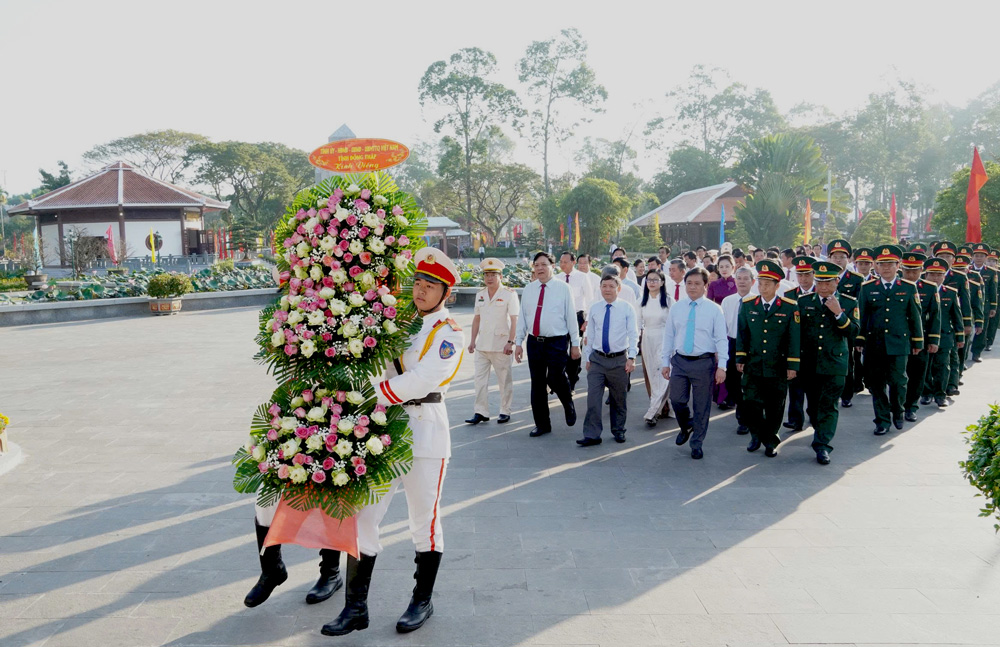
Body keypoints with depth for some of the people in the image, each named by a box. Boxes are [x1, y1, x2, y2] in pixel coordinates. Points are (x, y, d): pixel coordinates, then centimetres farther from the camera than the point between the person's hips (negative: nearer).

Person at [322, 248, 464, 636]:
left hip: (424, 429, -5)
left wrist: (373, 395, -19)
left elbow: (421, 381, -19)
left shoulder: (448, 334, -7)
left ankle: (422, 602, 26)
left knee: (424, 522, 8)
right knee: (363, 516, 4)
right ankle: (356, 607, 15)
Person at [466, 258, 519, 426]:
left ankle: (505, 412, 15)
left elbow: (515, 320, -10)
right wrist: (473, 340, 12)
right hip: (482, 344, 5)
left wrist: (510, 342, -18)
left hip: (501, 344, -5)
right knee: (480, 379, 4)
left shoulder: (509, 294, -5)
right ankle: (481, 412, 9)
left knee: (504, 380, 4)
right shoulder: (480, 295, 11)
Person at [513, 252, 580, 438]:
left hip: (557, 342, -4)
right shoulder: (528, 290, 7)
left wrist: (575, 344, -2)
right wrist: (518, 342, 6)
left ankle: (568, 405, 22)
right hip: (534, 342, 4)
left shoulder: (562, 288, -2)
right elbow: (522, 317, 10)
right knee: (537, 384, 8)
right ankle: (542, 424, 22)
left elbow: (571, 316, -1)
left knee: (555, 379, -12)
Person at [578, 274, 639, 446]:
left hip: (619, 360, -2)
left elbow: (633, 335, -5)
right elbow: (590, 335, 11)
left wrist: (631, 357, -14)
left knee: (618, 399, 11)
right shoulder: (594, 309, 5)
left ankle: (618, 431, 29)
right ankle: (592, 435, 1)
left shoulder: (627, 309, -3)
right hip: (597, 359, 2)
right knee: (593, 398, -5)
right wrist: (588, 357, 11)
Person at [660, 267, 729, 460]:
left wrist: (721, 366, -10)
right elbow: (668, 336, 9)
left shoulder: (714, 309, -3)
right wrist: (665, 362, 6)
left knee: (702, 406, 6)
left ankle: (697, 444, 22)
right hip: (679, 361, 2)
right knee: (677, 400, 0)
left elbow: (721, 339, -4)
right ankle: (686, 427, 32)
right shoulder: (675, 309, 5)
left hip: (704, 362, -2)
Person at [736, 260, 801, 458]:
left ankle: (770, 442, 24)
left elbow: (794, 338, -3)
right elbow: (742, 333, 7)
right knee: (751, 405, 1)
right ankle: (758, 436, 24)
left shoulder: (790, 307, -4)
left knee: (774, 408, 7)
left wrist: (792, 365, -6)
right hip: (753, 366, 2)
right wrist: (740, 359, 3)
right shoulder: (747, 304, 3)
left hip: (778, 368, -1)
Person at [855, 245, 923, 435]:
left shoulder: (909, 288, 5)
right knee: (876, 383, 3)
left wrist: (917, 341, 8)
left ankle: (898, 413, 28)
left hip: (899, 343, -1)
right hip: (874, 344, 1)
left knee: (897, 381, 2)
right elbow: (862, 316, 6)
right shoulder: (867, 288, 5)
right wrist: (859, 339, 3)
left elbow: (915, 316, 7)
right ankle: (882, 420, 15)